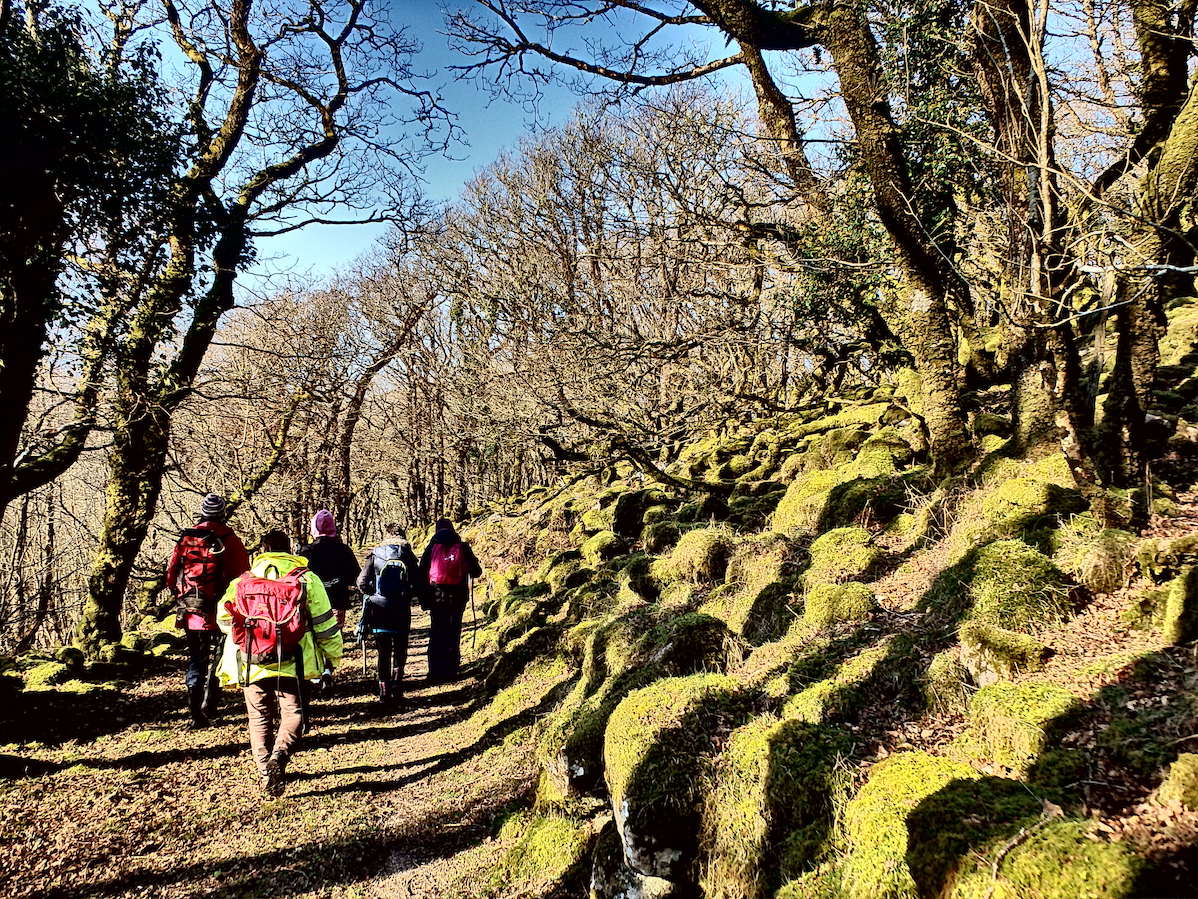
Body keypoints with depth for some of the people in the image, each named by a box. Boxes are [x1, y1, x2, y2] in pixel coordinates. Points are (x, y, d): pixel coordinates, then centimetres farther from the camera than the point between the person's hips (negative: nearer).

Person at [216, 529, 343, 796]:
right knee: (293, 713, 10)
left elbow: (223, 617, 7)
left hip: (251, 664, 2)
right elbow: (324, 622, 2)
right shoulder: (306, 579, 2)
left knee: (260, 717, 15)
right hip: (290, 663, -2)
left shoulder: (242, 582, 8)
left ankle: (266, 773, 10)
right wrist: (333, 654, 15)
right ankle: (279, 754, -17)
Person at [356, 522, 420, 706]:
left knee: (383, 653, 10)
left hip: (379, 610, 1)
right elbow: (418, 583, -4)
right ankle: (397, 692, 3)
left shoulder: (375, 555, -1)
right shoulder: (408, 555, -2)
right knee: (400, 653, 10)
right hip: (402, 610, -1)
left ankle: (385, 693, 9)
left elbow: (362, 582, -6)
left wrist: (372, 596, 11)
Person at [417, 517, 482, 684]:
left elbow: (422, 575, -1)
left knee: (436, 634, 9)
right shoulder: (463, 548, 0)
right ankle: (451, 671, 12)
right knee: (454, 634, 10)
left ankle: (436, 673, 7)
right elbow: (476, 572, 4)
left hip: (437, 598, 0)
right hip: (458, 598, 0)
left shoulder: (431, 548, 0)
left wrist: (424, 599, 5)